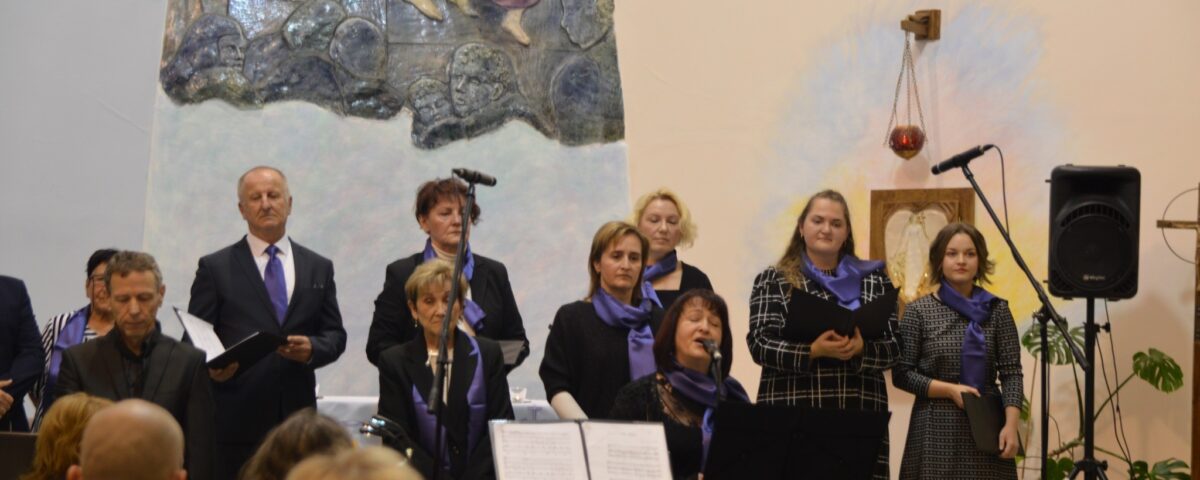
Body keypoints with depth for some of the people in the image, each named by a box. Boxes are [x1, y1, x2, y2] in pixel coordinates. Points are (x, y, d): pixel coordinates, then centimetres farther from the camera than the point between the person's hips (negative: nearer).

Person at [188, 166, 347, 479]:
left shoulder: (319, 268, 15)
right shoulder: (215, 268, 6)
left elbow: (335, 334, 14)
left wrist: (313, 348, -9)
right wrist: (211, 367, -17)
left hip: (297, 415, 3)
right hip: (236, 419, -2)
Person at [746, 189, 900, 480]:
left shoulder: (874, 280, 14)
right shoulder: (773, 281, 9)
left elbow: (893, 348, 8)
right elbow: (760, 345, -2)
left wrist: (861, 349, -14)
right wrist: (813, 350, -19)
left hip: (860, 417, 2)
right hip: (792, 417, -1)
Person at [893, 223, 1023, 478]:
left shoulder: (996, 310, 5)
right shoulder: (919, 311, 1)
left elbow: (1011, 372, 1)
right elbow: (901, 373, -1)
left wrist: (1011, 425, -11)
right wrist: (950, 389, -13)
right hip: (936, 429, -2)